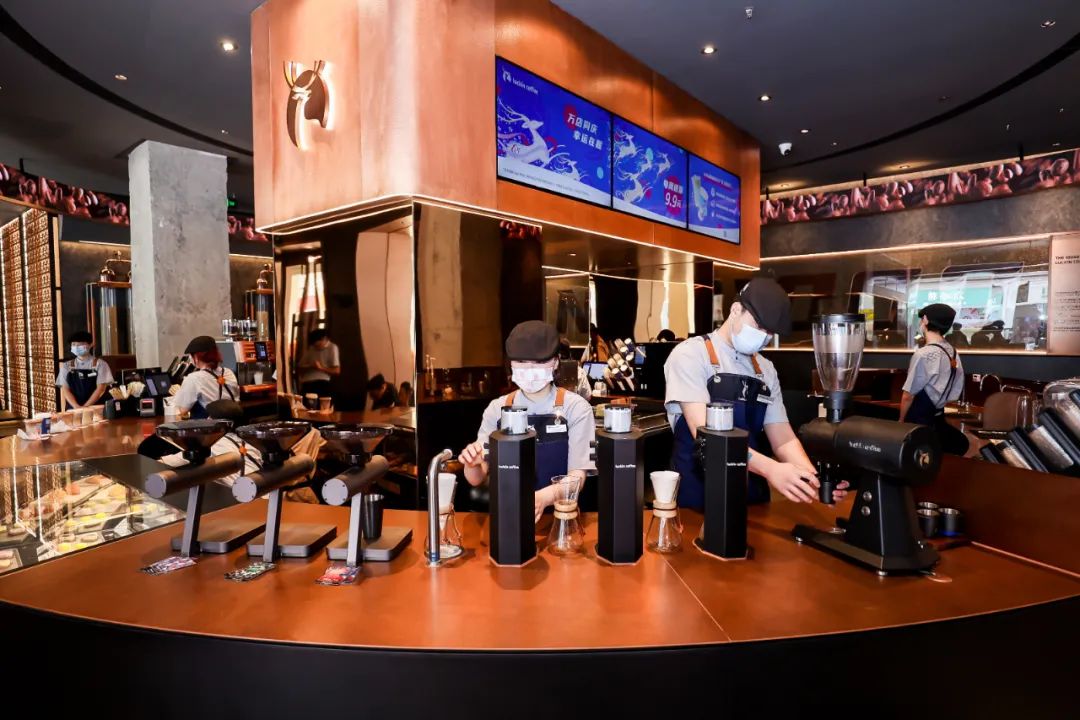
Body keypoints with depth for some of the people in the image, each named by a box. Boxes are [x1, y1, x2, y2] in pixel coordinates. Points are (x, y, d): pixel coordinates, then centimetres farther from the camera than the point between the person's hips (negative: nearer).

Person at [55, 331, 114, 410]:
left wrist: (86, 406, -13)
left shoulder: (100, 364, 2)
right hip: (73, 409, 2)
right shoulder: (66, 366, 11)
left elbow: (101, 388, -4)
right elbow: (65, 390, 4)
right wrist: (77, 406, -12)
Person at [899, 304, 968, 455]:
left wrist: (901, 420, -4)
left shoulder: (923, 354, -23)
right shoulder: (952, 352, 1)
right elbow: (956, 390, 10)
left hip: (920, 420, -7)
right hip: (938, 416, 7)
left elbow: (908, 395, -18)